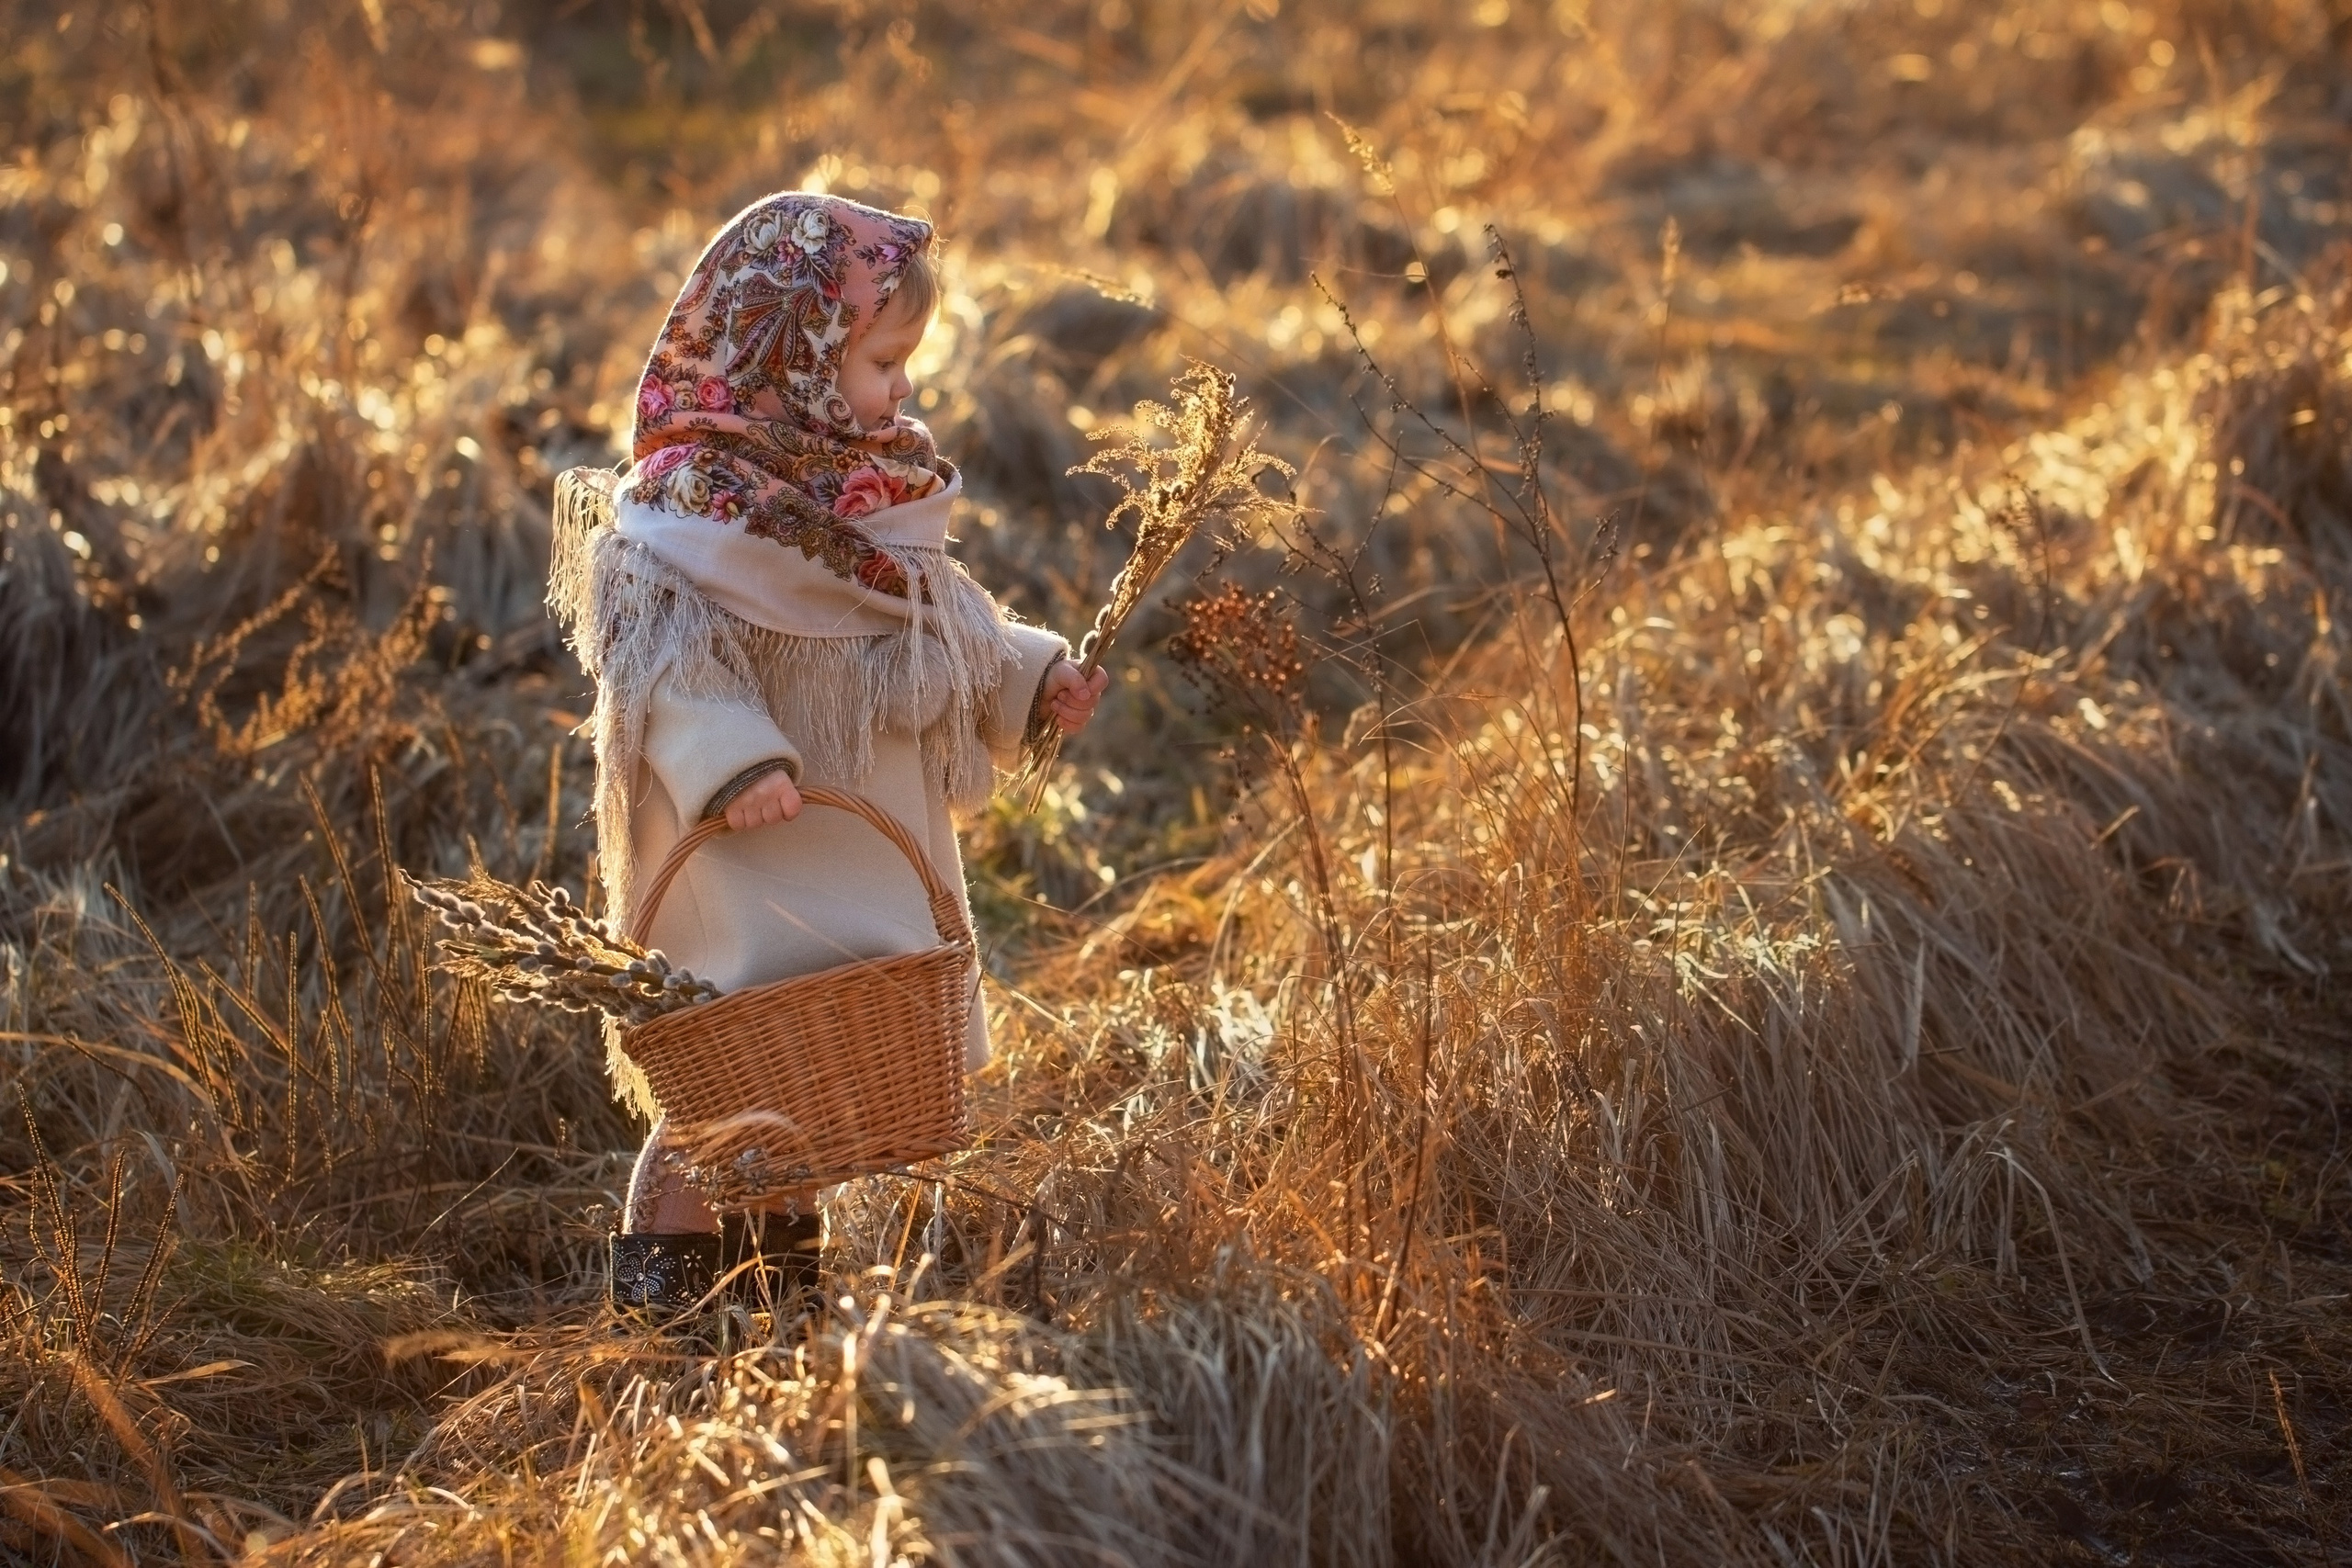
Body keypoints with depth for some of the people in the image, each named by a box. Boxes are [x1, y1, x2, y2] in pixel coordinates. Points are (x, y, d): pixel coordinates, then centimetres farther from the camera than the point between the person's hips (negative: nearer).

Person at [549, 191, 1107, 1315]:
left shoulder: (874, 490, 9)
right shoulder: (694, 502, -19)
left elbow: (936, 616, 20)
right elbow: (666, 662, -26)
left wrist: (1031, 675, 10)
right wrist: (730, 761, -38)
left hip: (874, 836, 9)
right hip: (756, 846, -9)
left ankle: (785, 1228, 32)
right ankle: (665, 1241, 11)